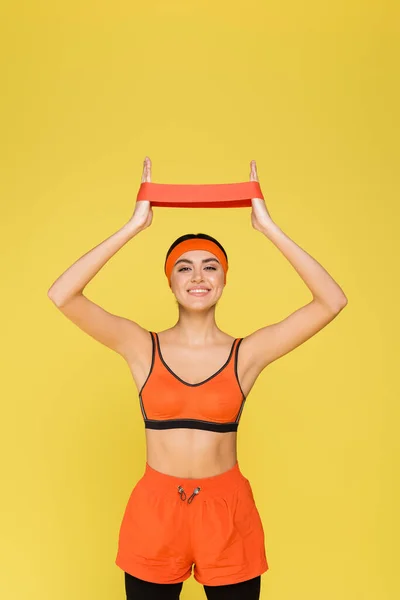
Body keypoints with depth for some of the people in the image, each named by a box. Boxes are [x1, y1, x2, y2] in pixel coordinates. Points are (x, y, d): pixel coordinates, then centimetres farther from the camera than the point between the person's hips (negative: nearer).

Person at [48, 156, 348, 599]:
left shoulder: (247, 354, -5)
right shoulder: (142, 347, -5)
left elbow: (332, 301, -11)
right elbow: (61, 296, -15)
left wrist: (269, 229, -12)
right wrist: (133, 227, -15)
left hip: (228, 512, 0)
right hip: (154, 511, 0)